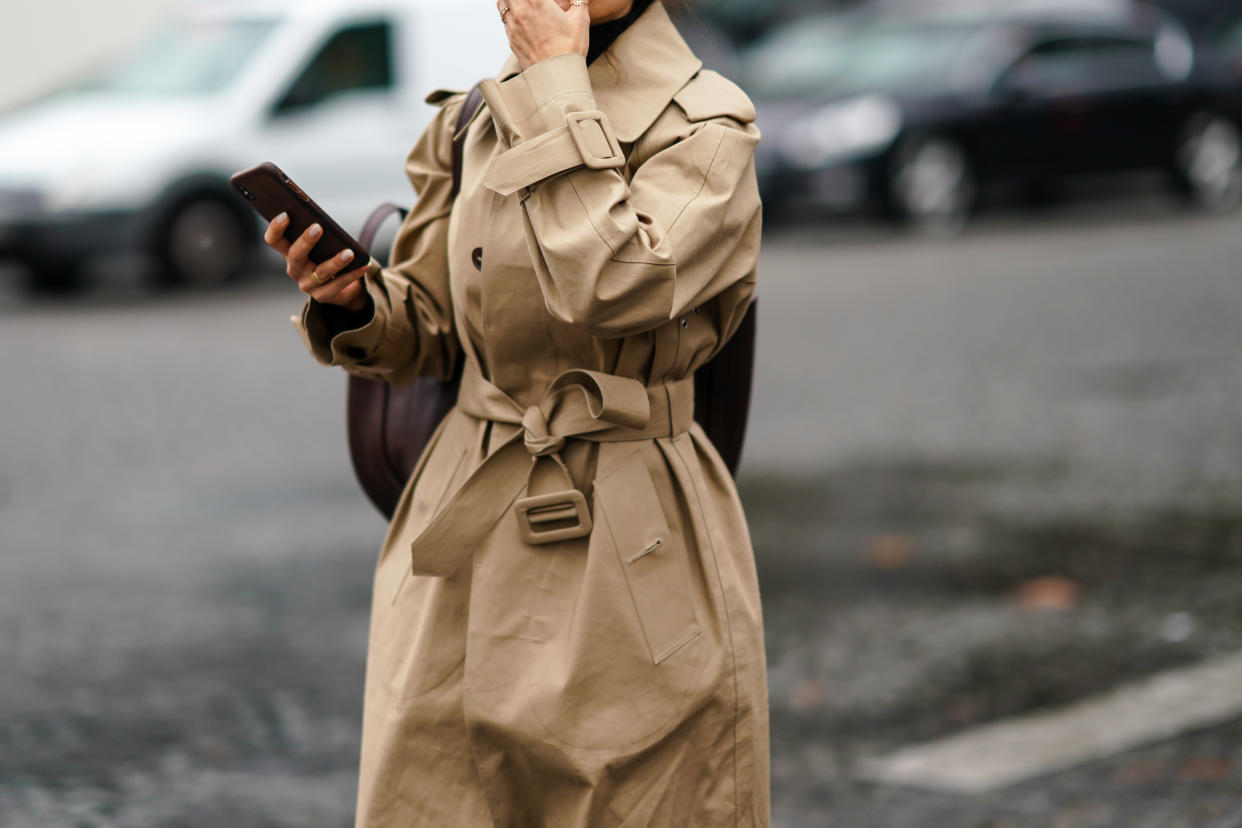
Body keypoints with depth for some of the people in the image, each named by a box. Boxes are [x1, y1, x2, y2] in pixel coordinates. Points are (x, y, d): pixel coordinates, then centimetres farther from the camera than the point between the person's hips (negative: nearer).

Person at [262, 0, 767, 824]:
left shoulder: (705, 126, -8)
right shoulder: (473, 120, 9)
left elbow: (611, 287, -26)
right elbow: (426, 330, 14)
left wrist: (557, 82, -18)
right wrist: (353, 299, -9)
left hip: (631, 544, -5)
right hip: (466, 521, 5)